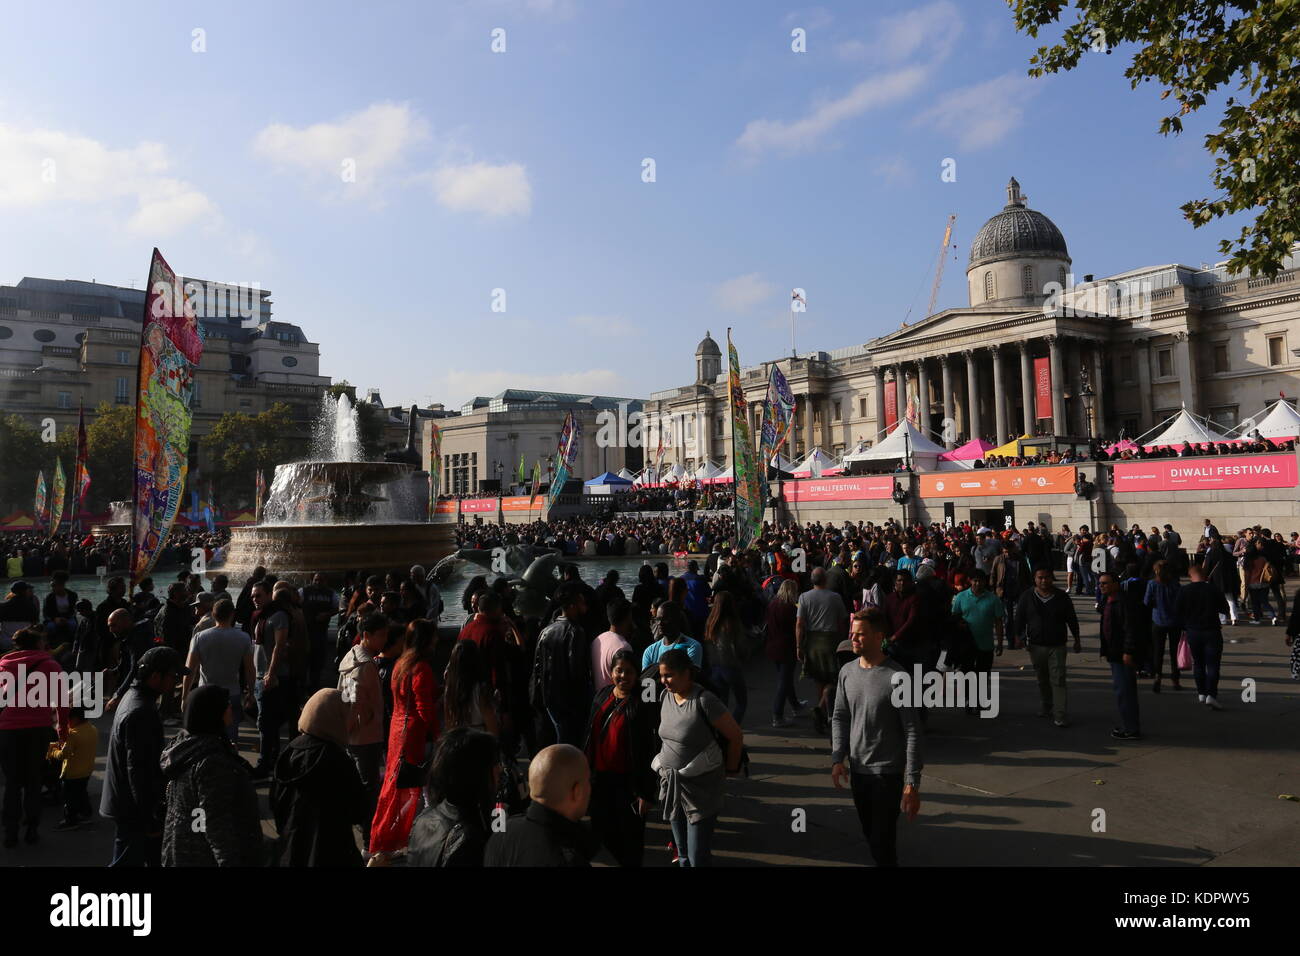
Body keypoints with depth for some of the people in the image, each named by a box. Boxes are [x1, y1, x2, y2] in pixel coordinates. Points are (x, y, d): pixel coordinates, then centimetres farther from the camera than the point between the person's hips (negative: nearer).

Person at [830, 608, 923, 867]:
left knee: (883, 842, -4)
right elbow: (840, 718, 10)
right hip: (857, 770, 5)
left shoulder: (896, 677, -16)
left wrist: (912, 783, -16)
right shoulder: (847, 671, 1)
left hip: (888, 773, -5)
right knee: (870, 835, 18)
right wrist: (837, 758, -1)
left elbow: (912, 731, -14)